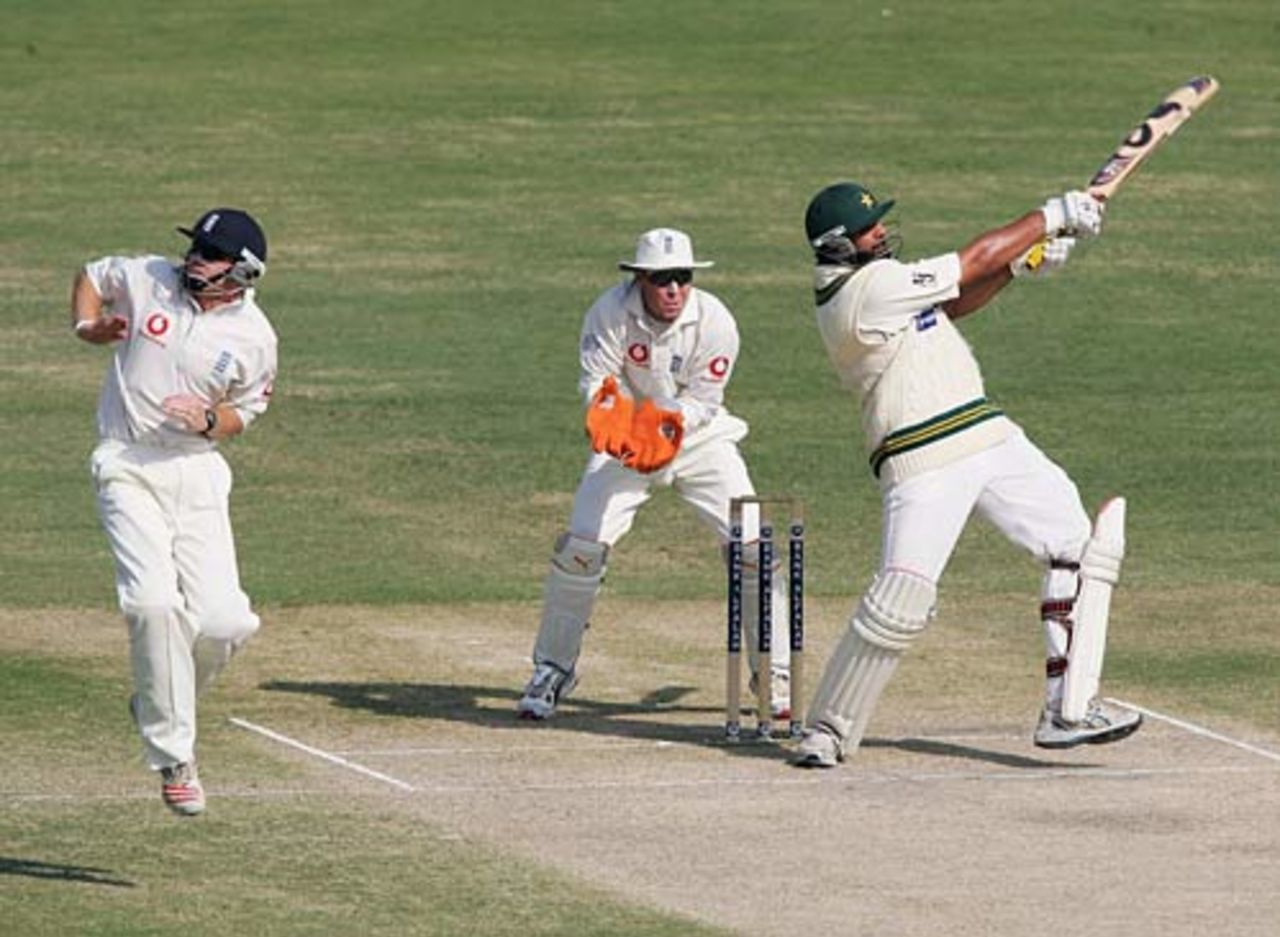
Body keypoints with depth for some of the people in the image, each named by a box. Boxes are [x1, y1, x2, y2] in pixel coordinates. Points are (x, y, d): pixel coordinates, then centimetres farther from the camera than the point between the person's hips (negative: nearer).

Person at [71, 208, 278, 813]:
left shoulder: (254, 337, -2)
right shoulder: (146, 280, -2)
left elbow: (243, 414, 9)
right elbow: (91, 275, 19)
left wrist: (209, 419, -13)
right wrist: (87, 326, -1)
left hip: (197, 473, 1)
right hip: (128, 470, -1)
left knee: (224, 621, -10)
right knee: (154, 602, -22)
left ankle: (160, 706, 22)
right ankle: (174, 756, -13)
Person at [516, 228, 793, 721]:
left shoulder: (715, 322, -20)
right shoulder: (611, 312, -20)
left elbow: (702, 400, -16)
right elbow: (596, 382, -22)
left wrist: (666, 423, -34)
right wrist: (612, 412, -44)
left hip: (700, 437, 0)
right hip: (626, 439, 0)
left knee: (753, 546, -10)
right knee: (581, 546, -13)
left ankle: (775, 676, 5)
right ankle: (552, 671, 5)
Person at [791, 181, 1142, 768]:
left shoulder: (856, 284, 12)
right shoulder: (869, 290, -17)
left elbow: (950, 303, 21)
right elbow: (975, 261, -10)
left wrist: (1020, 263, 7)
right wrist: (1052, 217, 2)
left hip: (987, 435, 10)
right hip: (923, 465, -10)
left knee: (1075, 545, 5)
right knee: (900, 603, -16)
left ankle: (1067, 710, 6)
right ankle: (827, 731, 2)